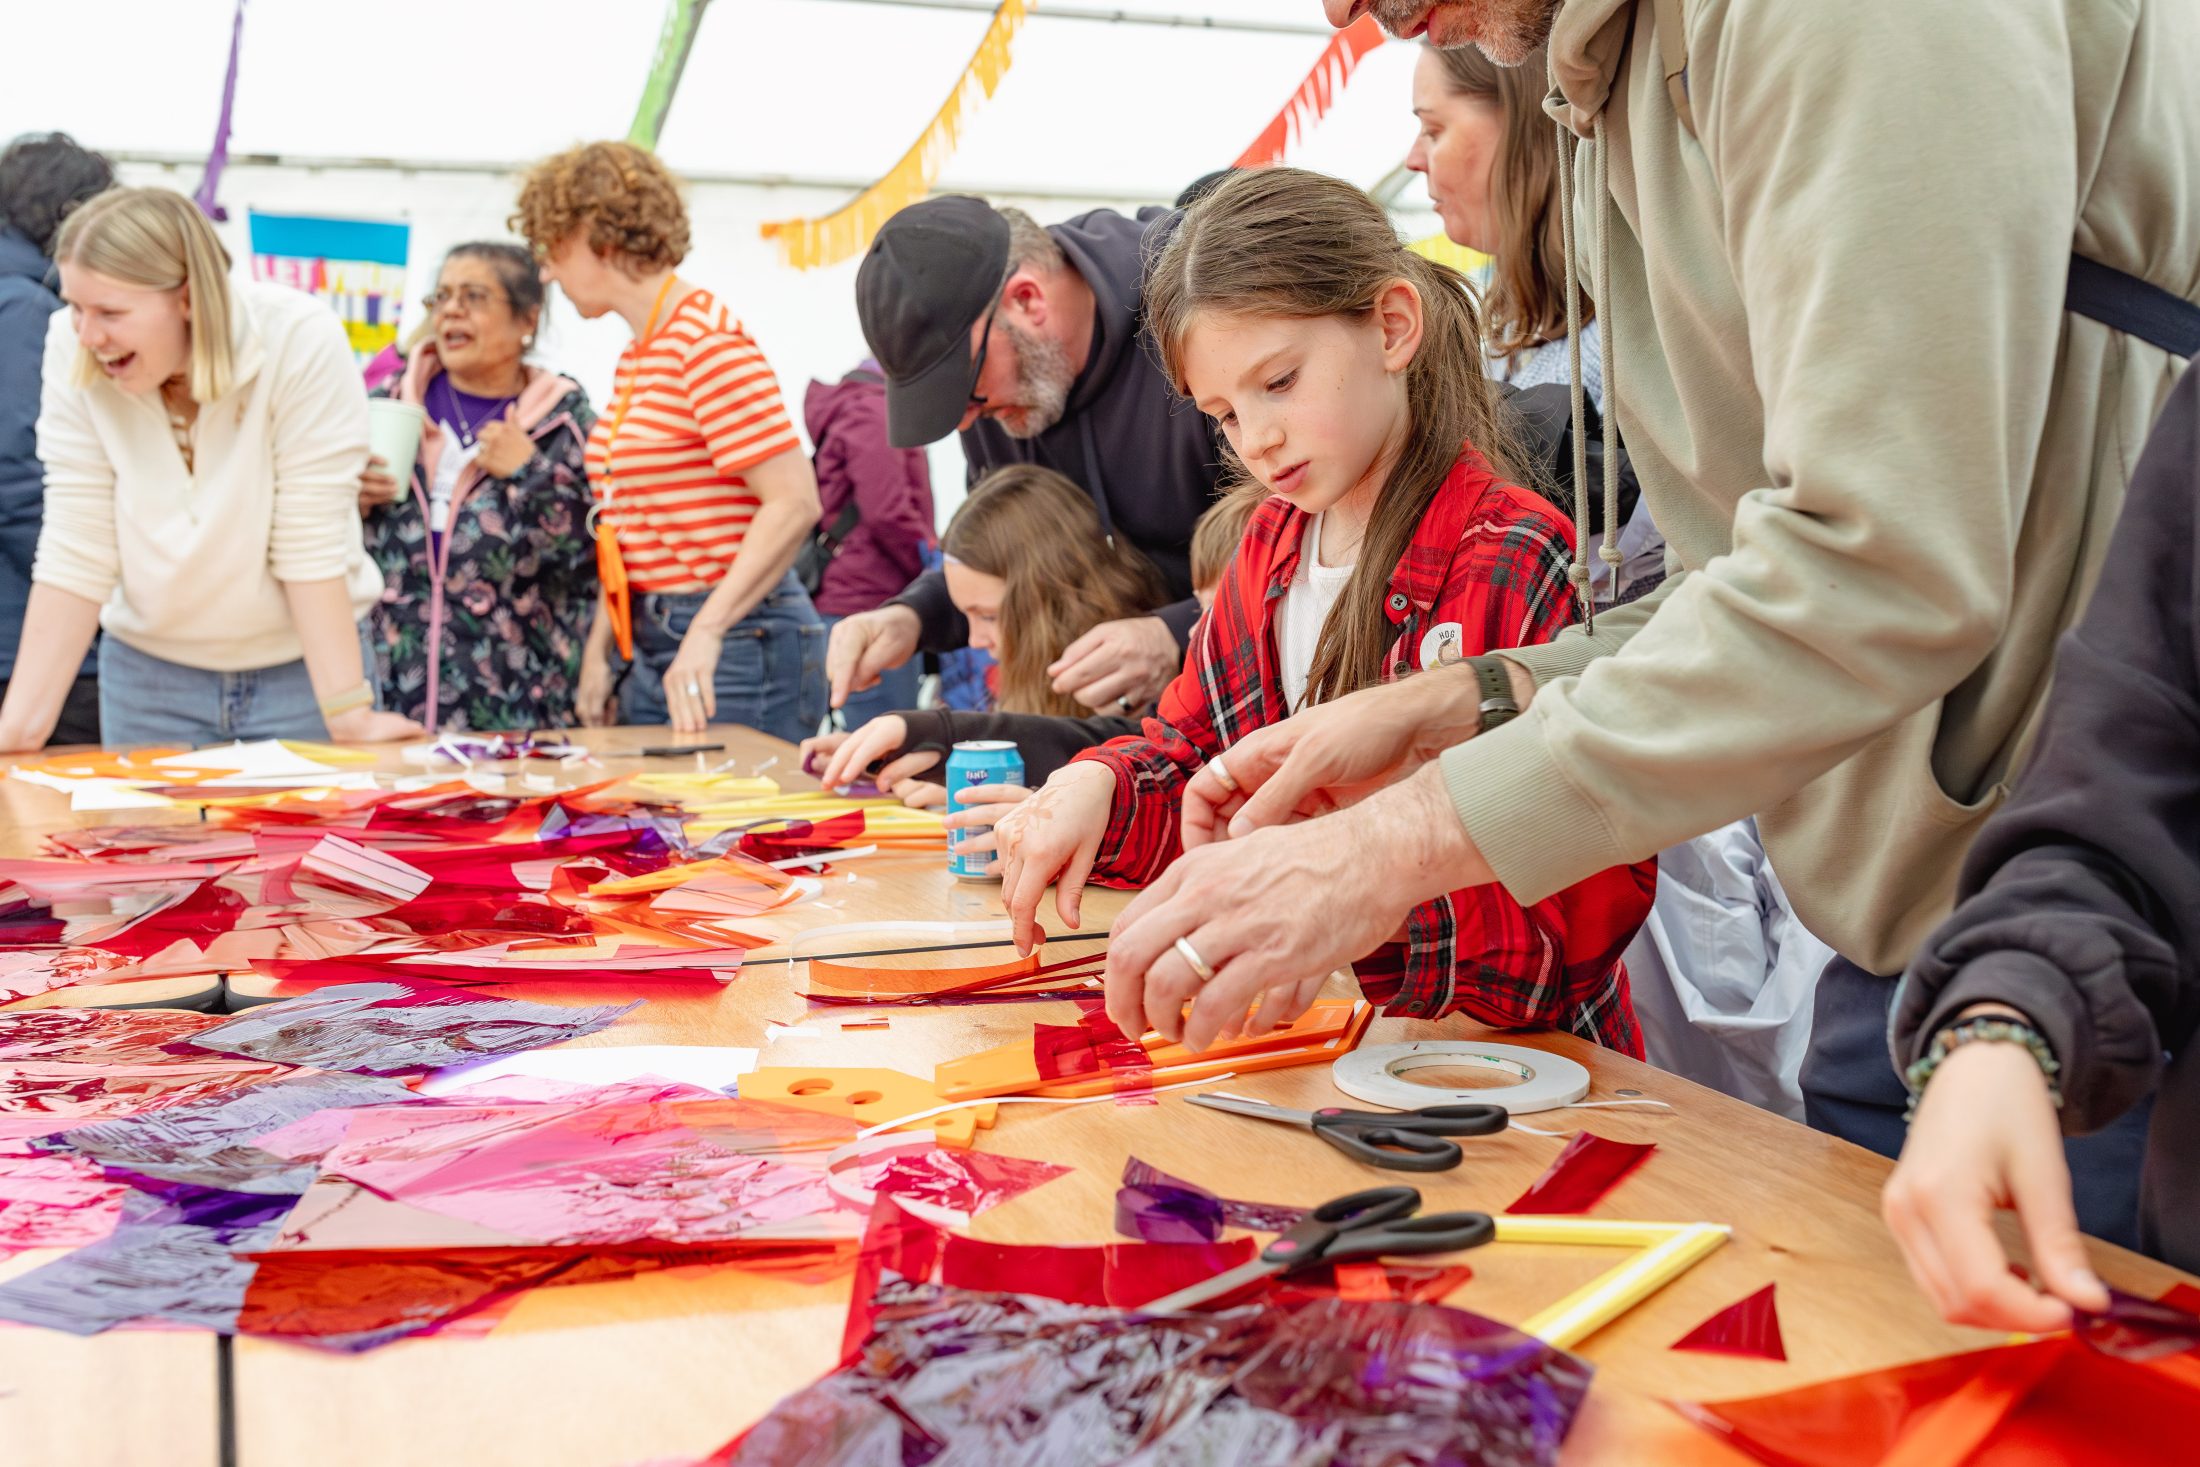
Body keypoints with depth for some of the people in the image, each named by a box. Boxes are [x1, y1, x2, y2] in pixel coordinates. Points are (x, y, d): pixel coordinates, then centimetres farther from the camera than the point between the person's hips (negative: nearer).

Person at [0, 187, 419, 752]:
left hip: (303, 668, -2)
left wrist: (349, 717, -22)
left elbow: (311, 546, -20)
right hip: (148, 675, 2)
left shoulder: (302, 341, -22)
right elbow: (77, 555, -13)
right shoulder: (72, 349, -13)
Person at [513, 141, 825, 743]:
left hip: (738, 645, -9)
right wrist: (597, 649, 10)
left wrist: (706, 633, -26)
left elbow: (794, 503, -21)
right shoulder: (634, 358, 16)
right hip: (651, 643, 9)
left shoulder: (708, 342, -13)